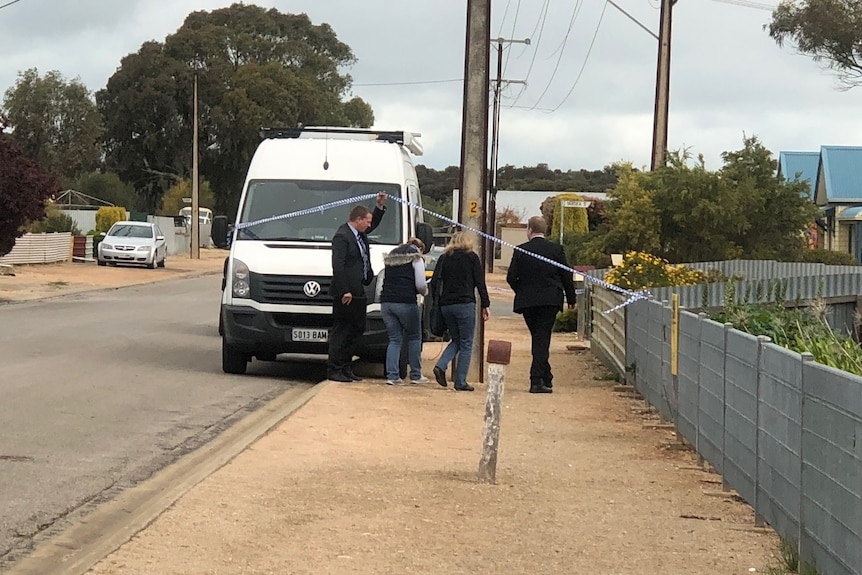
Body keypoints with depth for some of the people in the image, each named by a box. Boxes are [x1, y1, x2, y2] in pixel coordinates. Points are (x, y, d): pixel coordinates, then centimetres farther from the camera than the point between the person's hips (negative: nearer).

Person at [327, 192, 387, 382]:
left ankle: (346, 367, 20)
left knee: (357, 330, 13)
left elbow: (374, 223, 35)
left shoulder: (360, 234, 13)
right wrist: (344, 291, -23)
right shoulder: (342, 236, -15)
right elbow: (337, 266, -20)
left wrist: (380, 206, 19)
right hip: (345, 294, -10)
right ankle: (334, 370, 1)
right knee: (341, 331, -4)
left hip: (358, 292, 10)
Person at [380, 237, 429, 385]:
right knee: (414, 338, 10)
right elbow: (420, 284, -6)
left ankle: (392, 375, 0)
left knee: (394, 340, 10)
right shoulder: (416, 258, 1)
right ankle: (416, 375, 13)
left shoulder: (390, 257, 20)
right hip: (406, 303, -5)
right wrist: (425, 291, 17)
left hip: (386, 302, 5)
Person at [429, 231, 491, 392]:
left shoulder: (444, 258, 11)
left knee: (456, 340, 19)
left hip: (446, 305, 4)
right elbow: (480, 282, -1)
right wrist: (485, 305, 3)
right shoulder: (471, 257, 2)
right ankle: (460, 382, -2)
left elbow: (434, 282, 6)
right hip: (465, 304, -4)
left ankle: (441, 366, -4)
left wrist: (434, 303, 9)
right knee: (466, 344, 2)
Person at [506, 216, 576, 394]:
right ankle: (537, 380, -10)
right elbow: (566, 276, 1)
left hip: (527, 301, 1)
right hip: (550, 301, -1)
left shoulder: (520, 251, -3)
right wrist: (571, 299, 12)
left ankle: (545, 378, 18)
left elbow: (511, 277, -5)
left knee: (538, 338, 14)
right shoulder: (556, 249, -2)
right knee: (542, 338, 0)